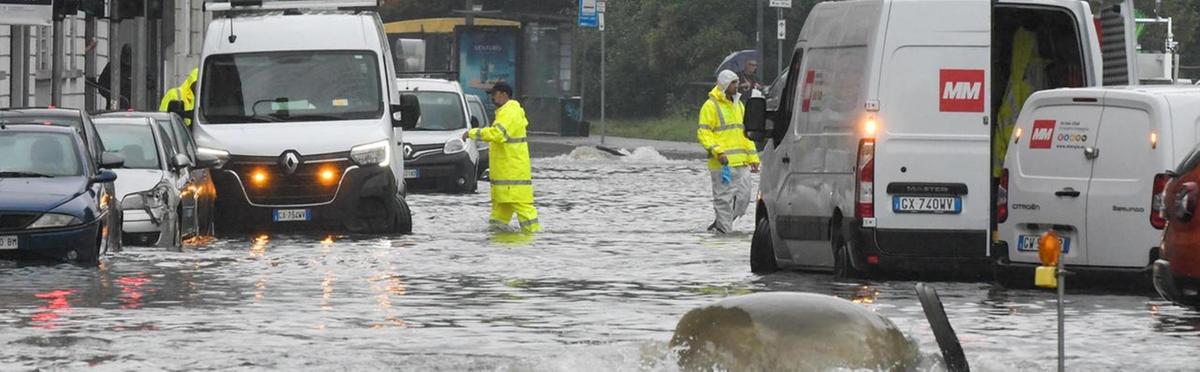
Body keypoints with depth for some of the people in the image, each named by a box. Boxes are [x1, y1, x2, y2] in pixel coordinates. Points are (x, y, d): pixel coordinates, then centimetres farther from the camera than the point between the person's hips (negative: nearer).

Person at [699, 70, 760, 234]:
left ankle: (718, 226, 18)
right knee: (724, 199, -7)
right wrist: (718, 152, -21)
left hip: (741, 163, 7)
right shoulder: (711, 106, -4)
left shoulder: (739, 105, 19)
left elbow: (746, 134, 24)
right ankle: (724, 230, -2)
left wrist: (753, 158, 17)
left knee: (743, 198, 4)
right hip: (722, 163, -7)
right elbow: (703, 134, -9)